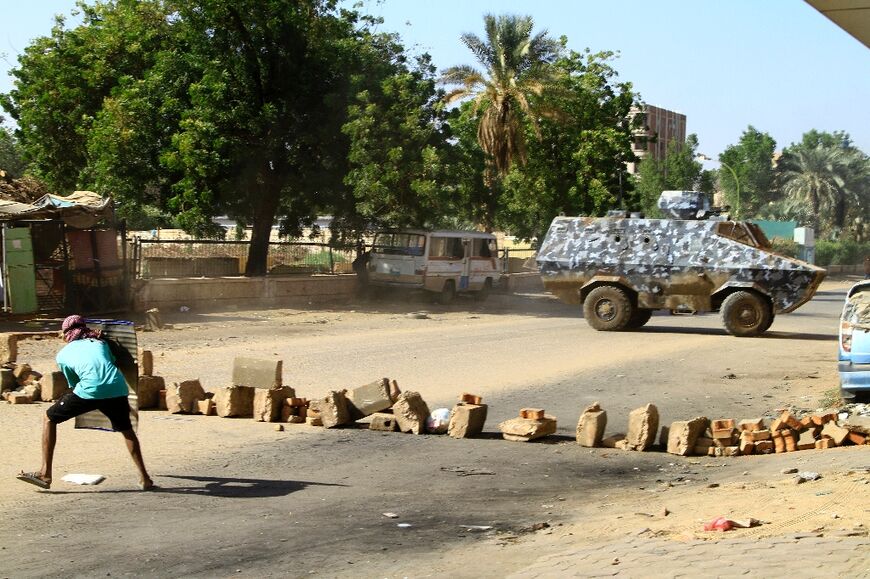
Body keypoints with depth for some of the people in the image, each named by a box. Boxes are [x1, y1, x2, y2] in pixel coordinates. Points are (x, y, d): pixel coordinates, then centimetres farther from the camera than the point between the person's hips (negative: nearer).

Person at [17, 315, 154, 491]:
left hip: (91, 390, -3)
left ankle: (45, 474, 13)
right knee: (126, 429, 29)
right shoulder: (100, 342, 30)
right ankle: (144, 479, 22)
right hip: (117, 389, 3)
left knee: (49, 419, 18)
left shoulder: (63, 354, 25)